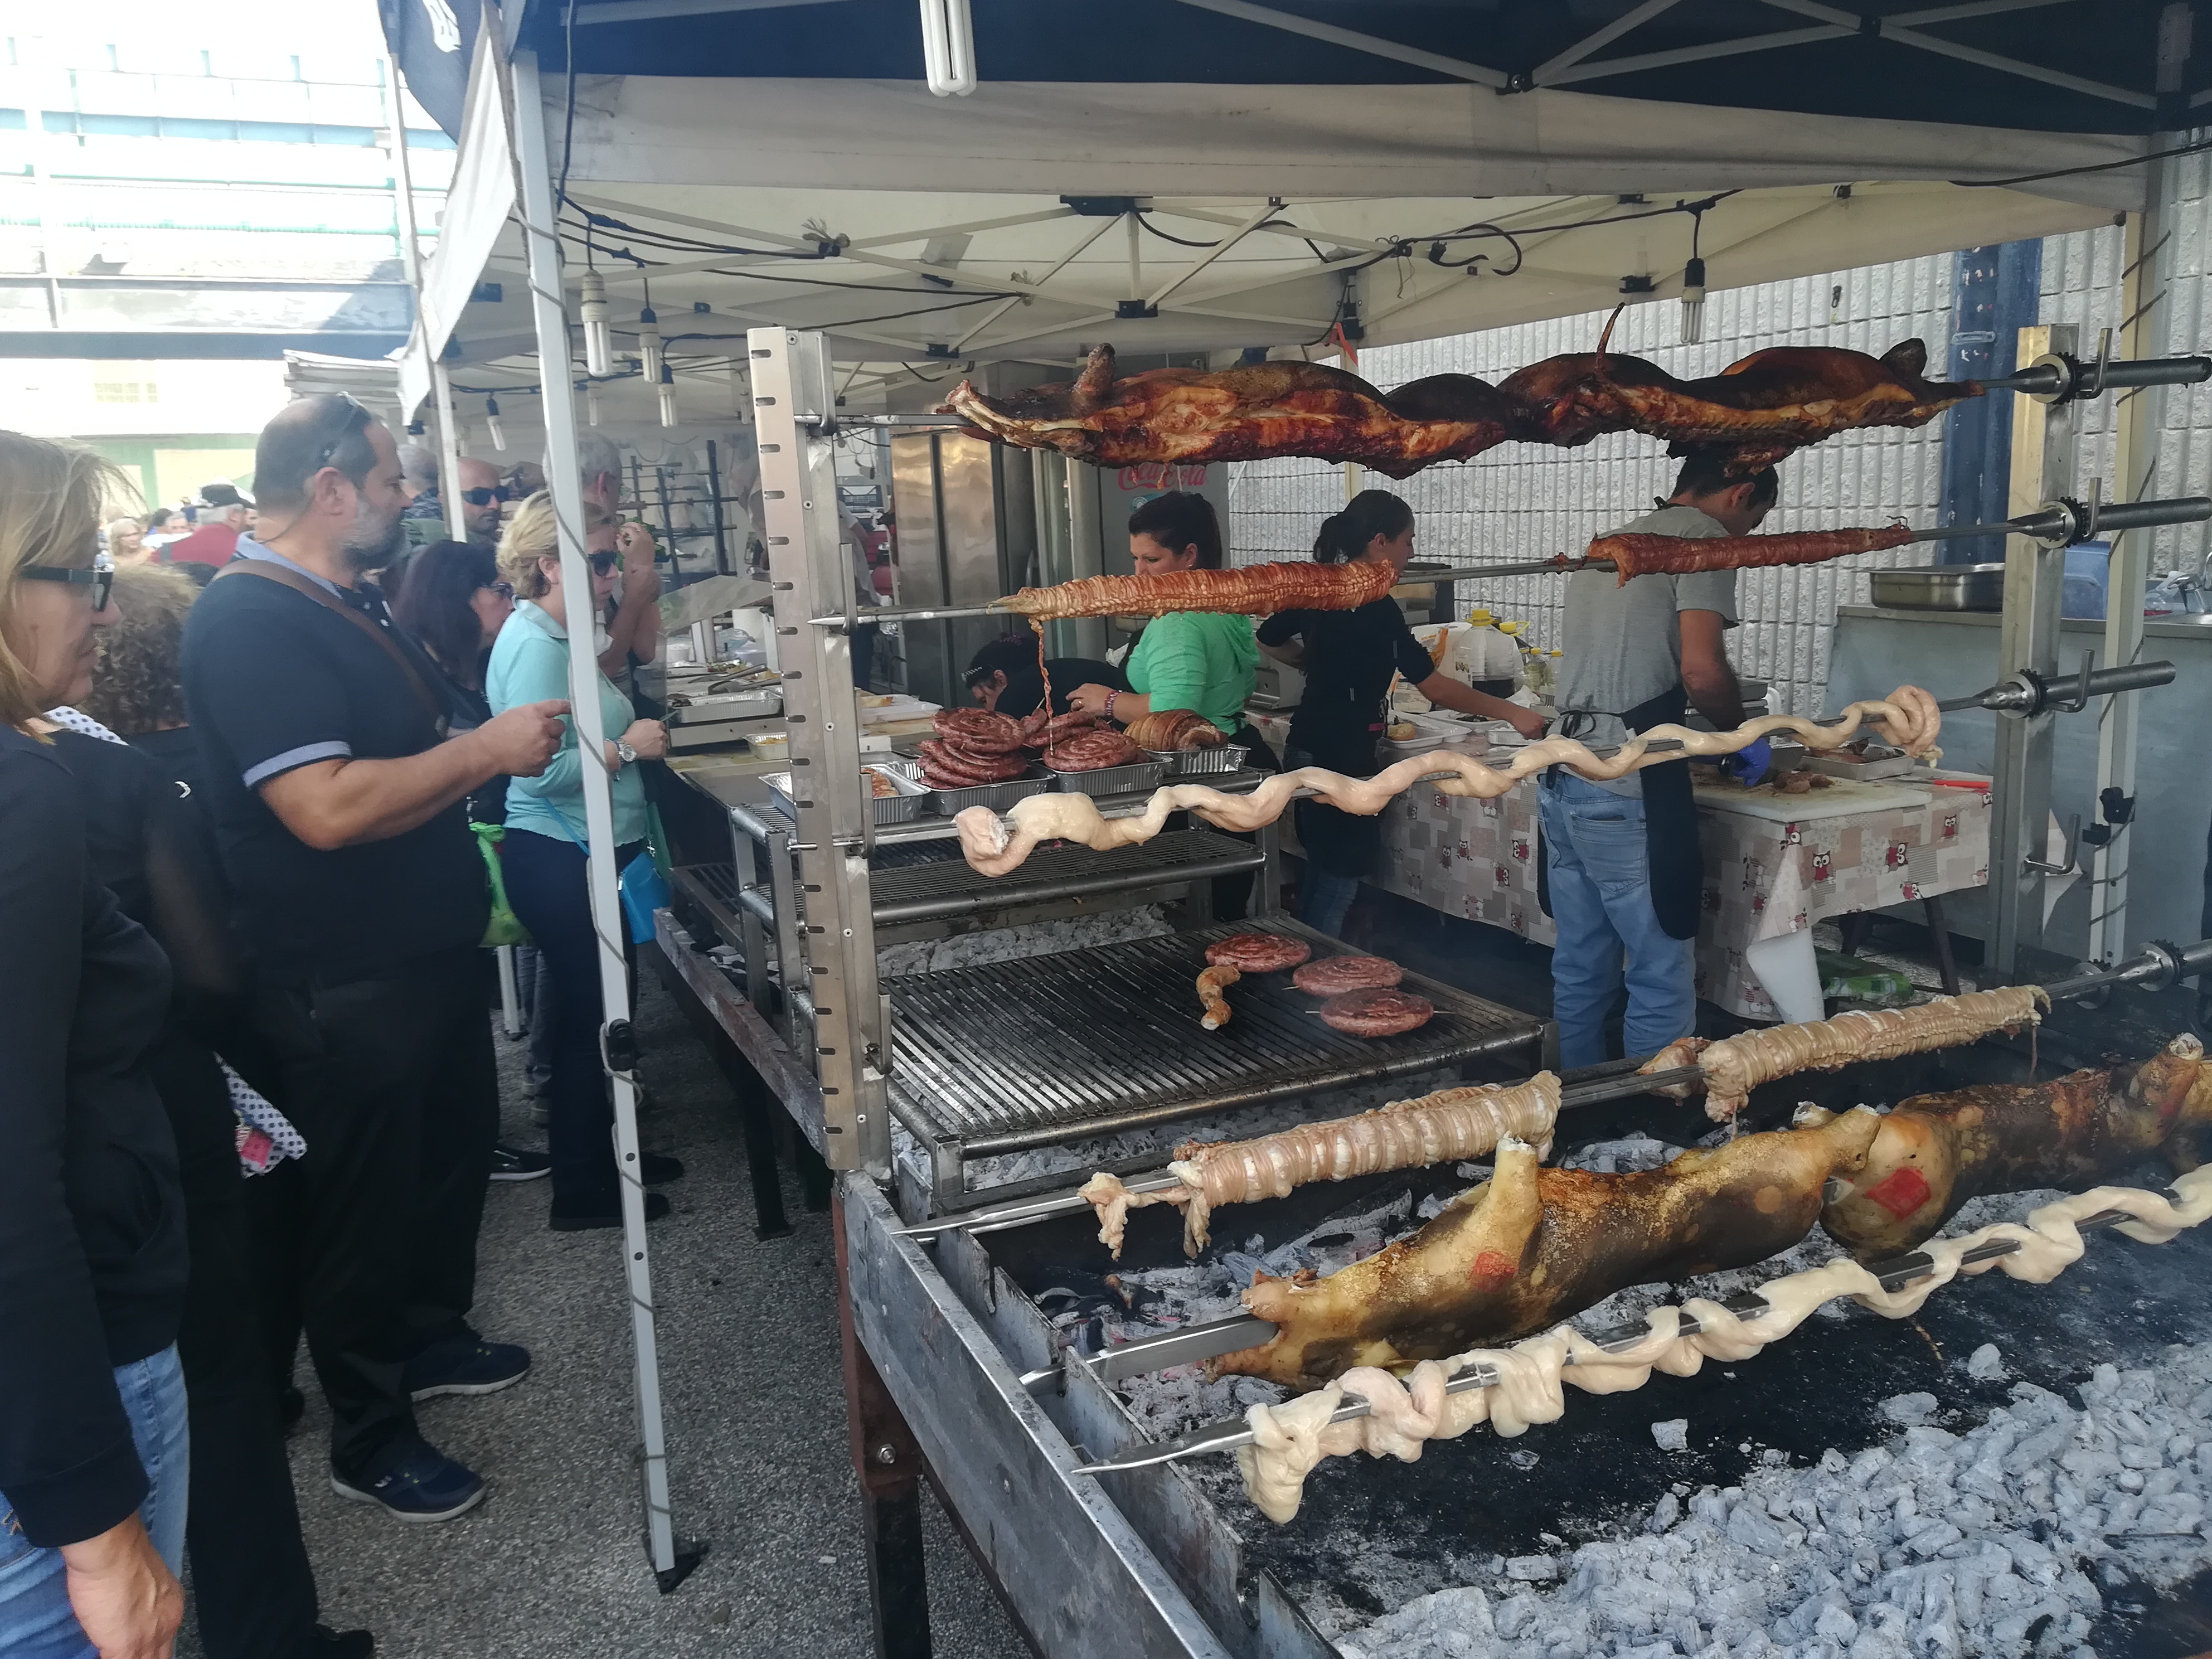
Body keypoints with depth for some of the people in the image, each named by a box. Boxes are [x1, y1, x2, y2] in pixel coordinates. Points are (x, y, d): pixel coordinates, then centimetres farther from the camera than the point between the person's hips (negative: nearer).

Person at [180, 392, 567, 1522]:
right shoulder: (250, 621, -22)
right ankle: (369, 1440, 24)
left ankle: (431, 1338, 45)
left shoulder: (345, 602, 10)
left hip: (424, 951, 10)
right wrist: (487, 749, -23)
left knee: (456, 1141, 24)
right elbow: (327, 807, -32)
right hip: (343, 983, -10)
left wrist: (491, 751, 5)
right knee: (360, 1200, 5)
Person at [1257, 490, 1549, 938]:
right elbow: (1433, 686, -18)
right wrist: (1512, 713, -12)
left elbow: (1268, 640, 19)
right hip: (1342, 758, -9)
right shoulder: (1374, 606, -18)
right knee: (1340, 877, 0)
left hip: (1308, 749, 9)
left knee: (1321, 870, 18)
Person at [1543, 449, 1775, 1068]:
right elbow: (1701, 670, -16)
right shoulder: (1703, 536, -4)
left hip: (1563, 773, 9)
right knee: (1663, 978, -1)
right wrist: (1741, 734, 2)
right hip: (1626, 789, -9)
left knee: (1580, 967, 15)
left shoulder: (1610, 544, 23)